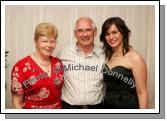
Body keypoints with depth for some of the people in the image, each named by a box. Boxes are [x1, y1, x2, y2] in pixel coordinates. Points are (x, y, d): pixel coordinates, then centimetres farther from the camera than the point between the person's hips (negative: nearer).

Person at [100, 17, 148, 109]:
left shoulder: (135, 58, -15)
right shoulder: (107, 56, 2)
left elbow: (141, 93, -15)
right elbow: (107, 84, 7)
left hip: (128, 105, -5)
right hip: (107, 104, 5)